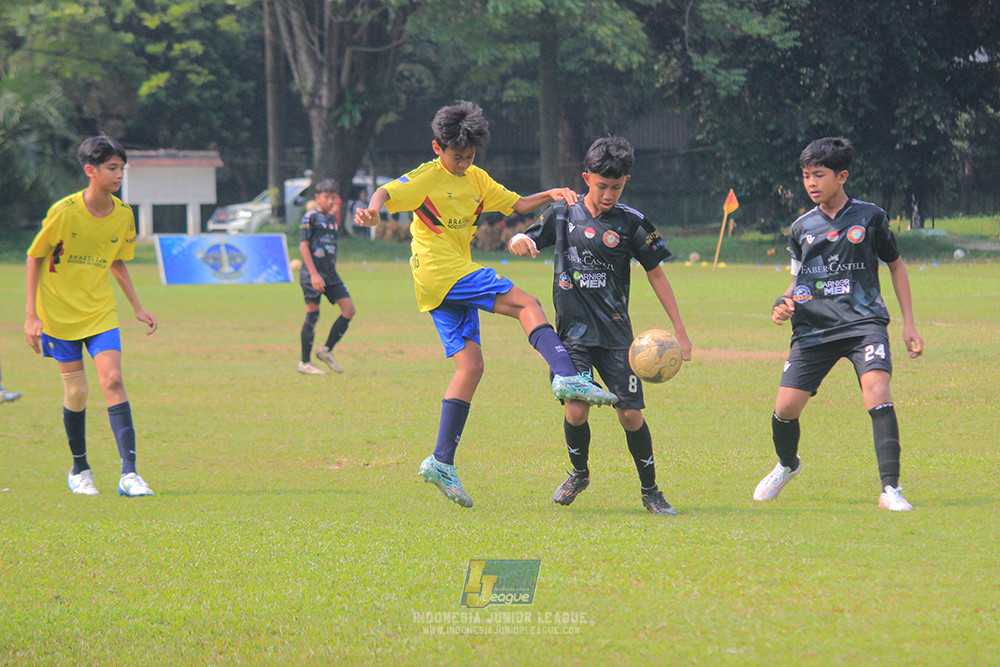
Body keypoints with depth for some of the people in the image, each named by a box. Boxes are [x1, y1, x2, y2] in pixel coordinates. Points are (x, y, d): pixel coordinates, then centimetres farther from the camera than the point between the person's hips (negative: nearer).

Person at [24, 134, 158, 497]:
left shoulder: (123, 215, -2)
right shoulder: (64, 212, -16)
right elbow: (35, 258, -6)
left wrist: (138, 308, 13)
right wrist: (31, 315, -9)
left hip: (100, 311, 3)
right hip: (59, 311, -3)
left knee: (112, 379, -13)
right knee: (76, 391, 0)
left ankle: (129, 472, -18)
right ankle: (79, 468, 22)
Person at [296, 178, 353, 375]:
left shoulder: (331, 218, 16)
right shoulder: (310, 217, -6)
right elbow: (303, 246, -11)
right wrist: (314, 274, -19)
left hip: (330, 273, 7)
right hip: (312, 273, -7)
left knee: (349, 310, -2)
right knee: (312, 316, -5)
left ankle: (326, 351, 9)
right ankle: (304, 363, 3)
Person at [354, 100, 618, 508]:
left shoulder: (475, 179, 18)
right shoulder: (427, 177, -6)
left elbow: (516, 204, 21)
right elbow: (389, 192, -21)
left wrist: (550, 196, 2)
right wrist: (373, 209, -44)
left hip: (455, 281, 9)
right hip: (440, 270, -9)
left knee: (470, 364, 2)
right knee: (526, 304, -17)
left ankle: (442, 462, 1)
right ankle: (567, 376, -34)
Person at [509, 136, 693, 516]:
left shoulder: (631, 223, 0)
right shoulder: (563, 214, 4)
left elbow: (656, 275, 6)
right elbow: (522, 243, 14)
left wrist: (679, 330, 4)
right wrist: (518, 242, -12)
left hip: (616, 334, 0)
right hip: (573, 331, 0)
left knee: (630, 413, -7)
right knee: (576, 409, -13)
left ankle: (650, 491, 11)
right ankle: (579, 473, 16)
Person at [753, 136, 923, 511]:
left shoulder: (869, 217, 3)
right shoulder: (802, 228, 10)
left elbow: (896, 265, 14)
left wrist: (909, 323, 10)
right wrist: (784, 304, -3)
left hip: (864, 321, -3)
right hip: (814, 327, 3)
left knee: (877, 392, -26)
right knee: (785, 409, -3)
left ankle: (890, 488, -25)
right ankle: (787, 465, 31)